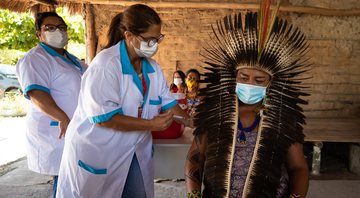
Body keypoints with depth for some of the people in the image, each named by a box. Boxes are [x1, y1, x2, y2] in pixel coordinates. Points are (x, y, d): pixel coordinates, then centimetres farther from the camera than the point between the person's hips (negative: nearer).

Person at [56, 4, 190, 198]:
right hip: (97, 152, -6)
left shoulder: (153, 67, 1)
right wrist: (151, 124, -23)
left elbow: (167, 102, 8)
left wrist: (191, 121, -4)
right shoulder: (105, 64, -22)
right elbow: (103, 117, -25)